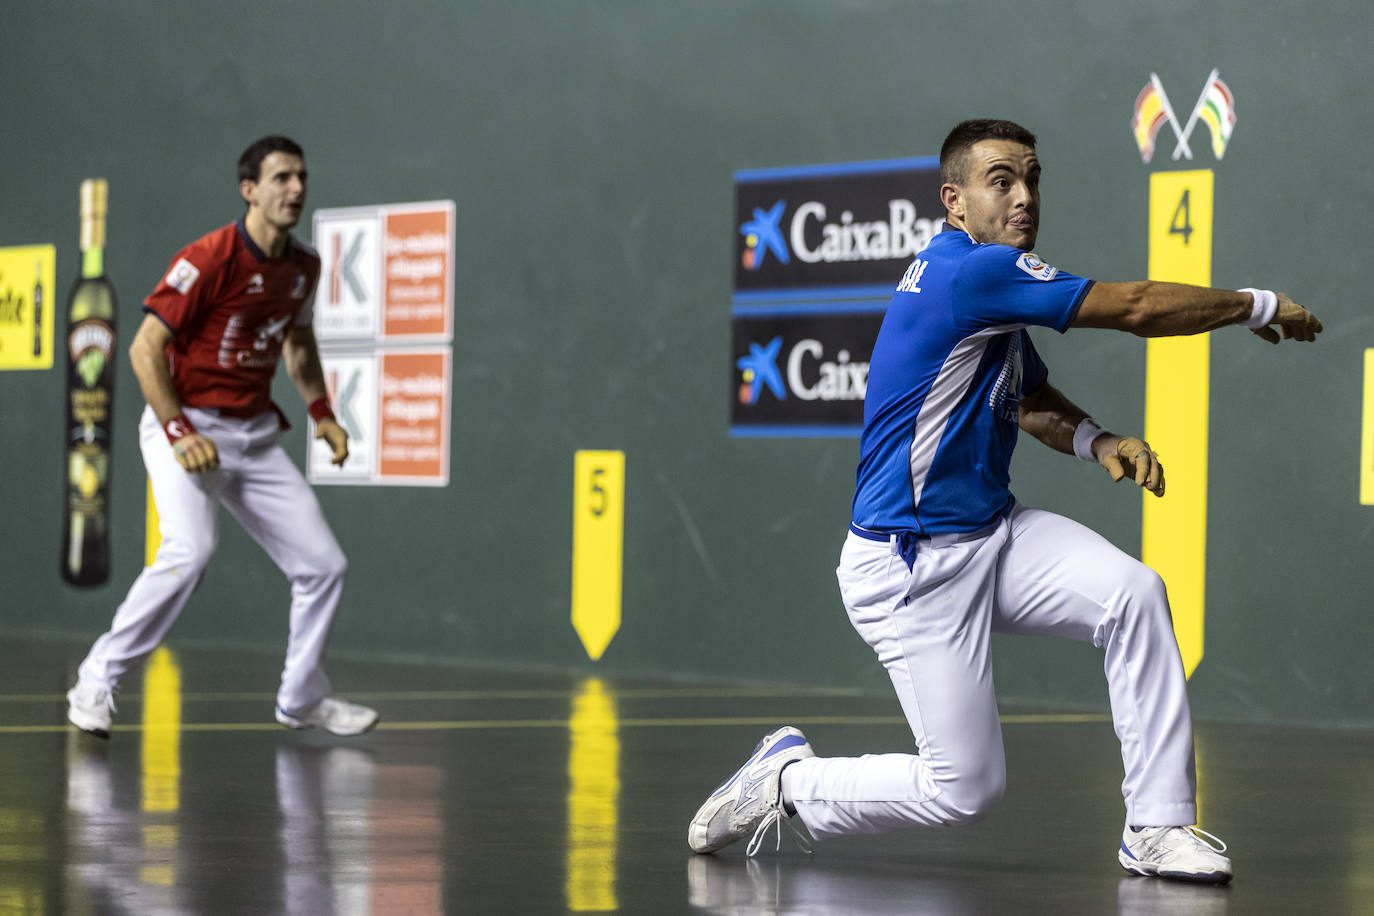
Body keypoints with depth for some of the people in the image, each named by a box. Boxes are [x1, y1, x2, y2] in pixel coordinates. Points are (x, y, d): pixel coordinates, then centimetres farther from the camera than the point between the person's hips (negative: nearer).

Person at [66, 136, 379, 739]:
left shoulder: (303, 266, 5)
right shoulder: (209, 260, -17)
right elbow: (145, 348, -17)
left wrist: (320, 410, 14)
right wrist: (180, 434, -25)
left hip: (255, 435, 7)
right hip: (184, 424, -7)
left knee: (323, 565, 4)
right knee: (191, 549, -30)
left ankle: (302, 698, 24)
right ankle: (97, 682, -16)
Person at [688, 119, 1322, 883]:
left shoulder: (998, 284, 9)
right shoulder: (969, 272, -22)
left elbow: (1029, 395, 22)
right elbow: (1135, 308, -19)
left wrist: (1095, 440, -1)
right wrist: (1258, 306, -5)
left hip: (994, 535, 9)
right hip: (912, 569, -9)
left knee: (1133, 591, -16)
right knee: (965, 789, -5)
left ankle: (1160, 827, -10)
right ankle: (792, 779, 19)